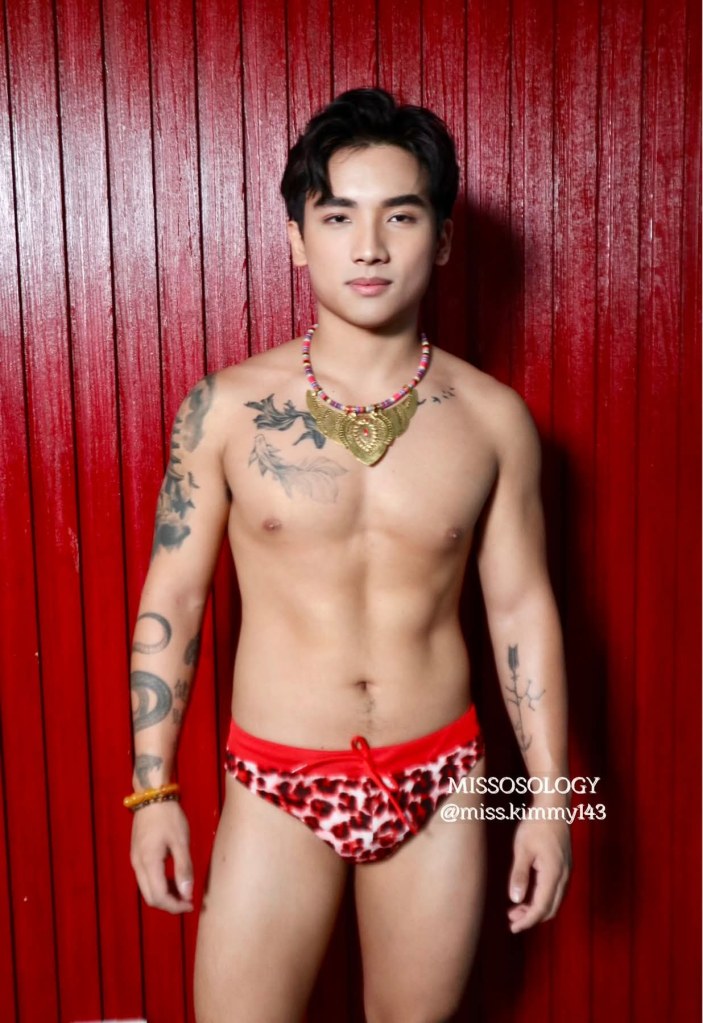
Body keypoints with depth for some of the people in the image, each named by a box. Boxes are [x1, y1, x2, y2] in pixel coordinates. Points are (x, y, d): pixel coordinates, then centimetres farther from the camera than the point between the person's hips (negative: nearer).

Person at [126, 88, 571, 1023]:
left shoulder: (493, 418, -5)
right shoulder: (225, 408, -8)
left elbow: (521, 607, 1)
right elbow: (172, 599, -2)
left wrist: (549, 794, 3)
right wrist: (153, 788, -1)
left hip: (440, 783, 2)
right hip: (278, 785, -1)